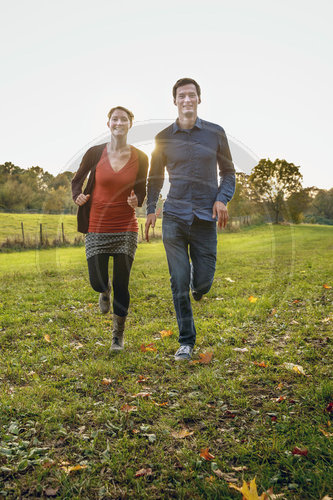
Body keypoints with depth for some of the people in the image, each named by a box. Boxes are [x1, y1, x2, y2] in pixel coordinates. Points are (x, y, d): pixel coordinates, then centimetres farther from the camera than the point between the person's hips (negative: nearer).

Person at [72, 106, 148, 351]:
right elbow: (77, 180, 10)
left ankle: (119, 335, 24)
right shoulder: (95, 153, -4)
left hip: (126, 229, 0)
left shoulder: (140, 158, -2)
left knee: (121, 285, 3)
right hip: (97, 227, 0)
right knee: (97, 283, 0)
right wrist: (78, 196, -12)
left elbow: (141, 192, 7)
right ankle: (105, 290, 41)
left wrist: (136, 202, -16)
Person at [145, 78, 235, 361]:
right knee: (179, 282, -3)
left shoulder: (215, 133, 7)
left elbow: (228, 172, 13)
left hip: (205, 218, 0)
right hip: (174, 218, 0)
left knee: (203, 281, 1)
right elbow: (155, 178, 18)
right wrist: (150, 209, 6)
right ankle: (186, 341, 9)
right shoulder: (164, 138, 9)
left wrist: (222, 199, -4)